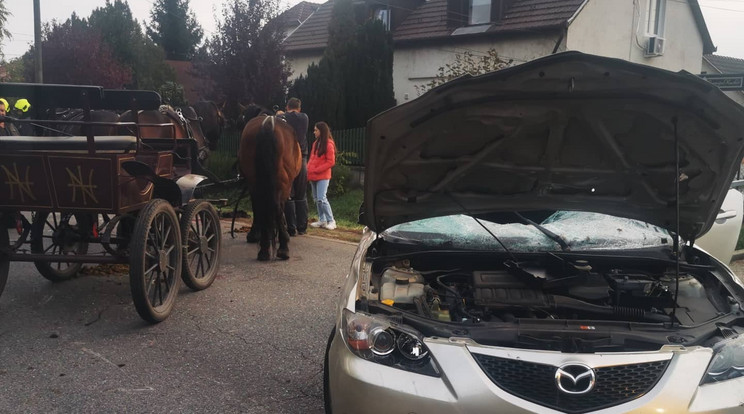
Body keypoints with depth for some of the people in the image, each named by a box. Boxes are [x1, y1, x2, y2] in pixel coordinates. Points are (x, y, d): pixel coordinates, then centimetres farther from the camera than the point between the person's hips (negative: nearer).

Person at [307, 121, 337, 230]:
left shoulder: (328, 144, -9)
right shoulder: (316, 143, 12)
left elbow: (331, 162, -12)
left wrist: (316, 170, -14)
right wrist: (308, 169, 2)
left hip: (323, 176, -7)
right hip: (313, 176, 7)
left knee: (321, 199, -12)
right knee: (316, 199, 9)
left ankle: (331, 221, -3)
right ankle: (322, 220, 16)